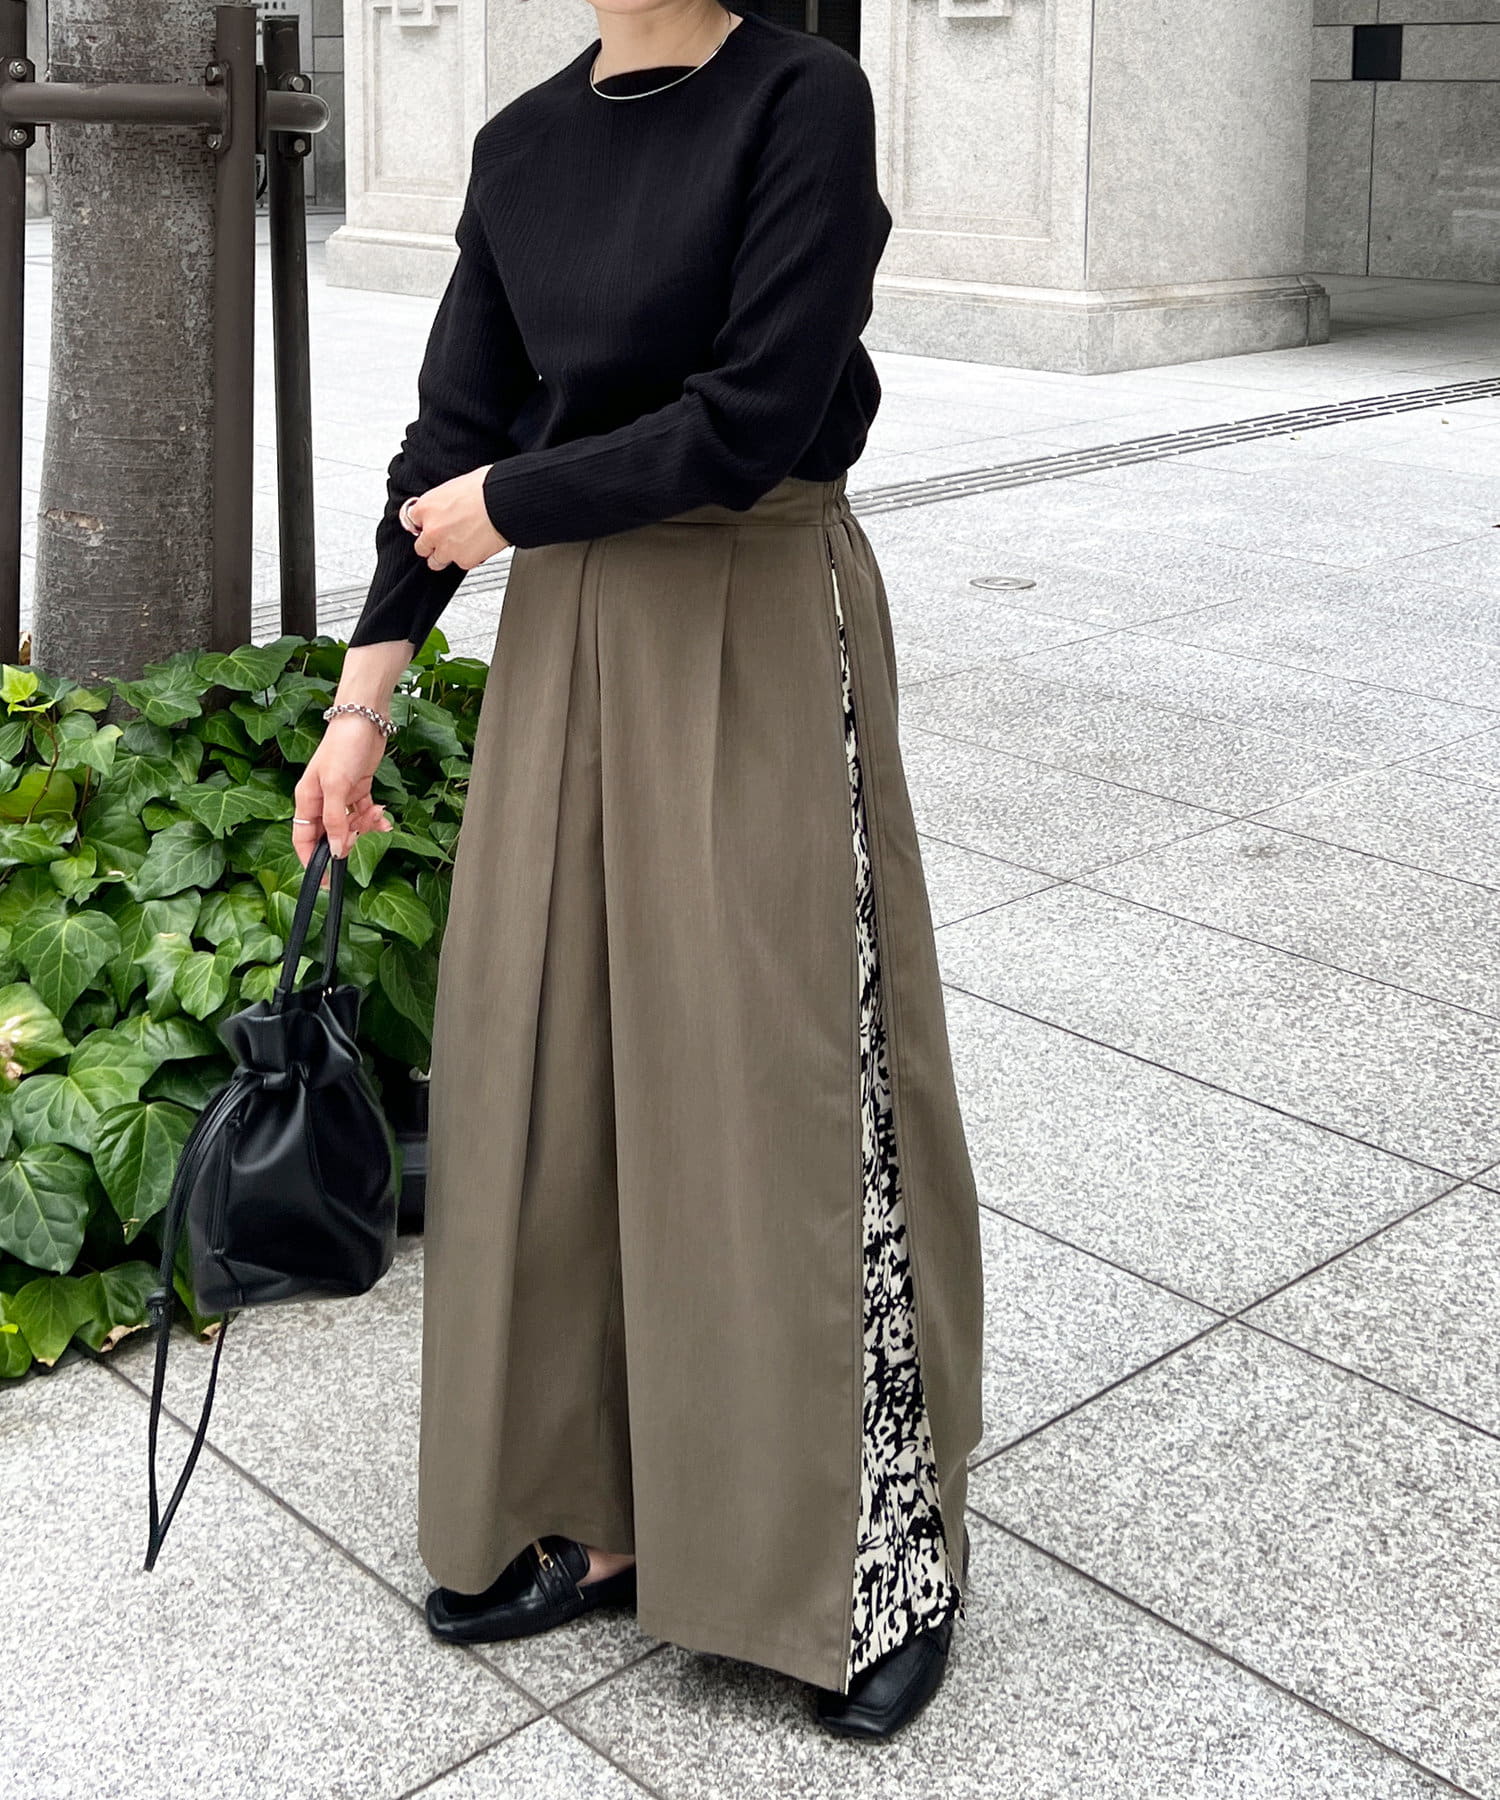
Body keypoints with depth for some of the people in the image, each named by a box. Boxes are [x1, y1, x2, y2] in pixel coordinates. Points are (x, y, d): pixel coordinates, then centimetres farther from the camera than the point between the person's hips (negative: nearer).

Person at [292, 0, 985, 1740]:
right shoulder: (521, 146, 9)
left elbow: (750, 419, -17)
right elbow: (452, 430, 9)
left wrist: (505, 506, -6)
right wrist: (361, 704, 8)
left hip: (759, 637, -6)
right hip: (571, 637, 6)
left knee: (785, 1071, 0)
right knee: (556, 1065, 9)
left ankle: (881, 1540, 19)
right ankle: (605, 1511, 26)